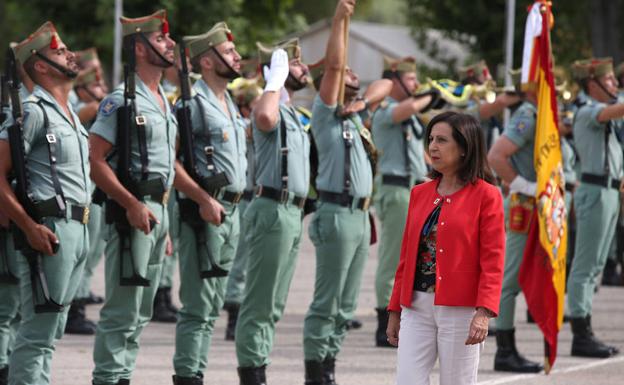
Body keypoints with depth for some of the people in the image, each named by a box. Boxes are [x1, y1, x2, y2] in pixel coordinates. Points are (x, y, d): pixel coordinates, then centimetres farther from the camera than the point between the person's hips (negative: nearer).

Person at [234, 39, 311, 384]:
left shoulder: (292, 113, 20)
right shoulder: (272, 108, -11)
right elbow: (264, 117, -38)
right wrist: (275, 79, -24)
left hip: (292, 213, 10)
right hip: (273, 210, -10)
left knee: (273, 305, 12)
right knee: (260, 303, -9)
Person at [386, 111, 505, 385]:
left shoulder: (485, 195, -4)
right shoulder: (419, 194, 13)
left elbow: (493, 260, -9)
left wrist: (484, 312, -20)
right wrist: (395, 310, 14)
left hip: (460, 310, -5)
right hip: (417, 308, 5)